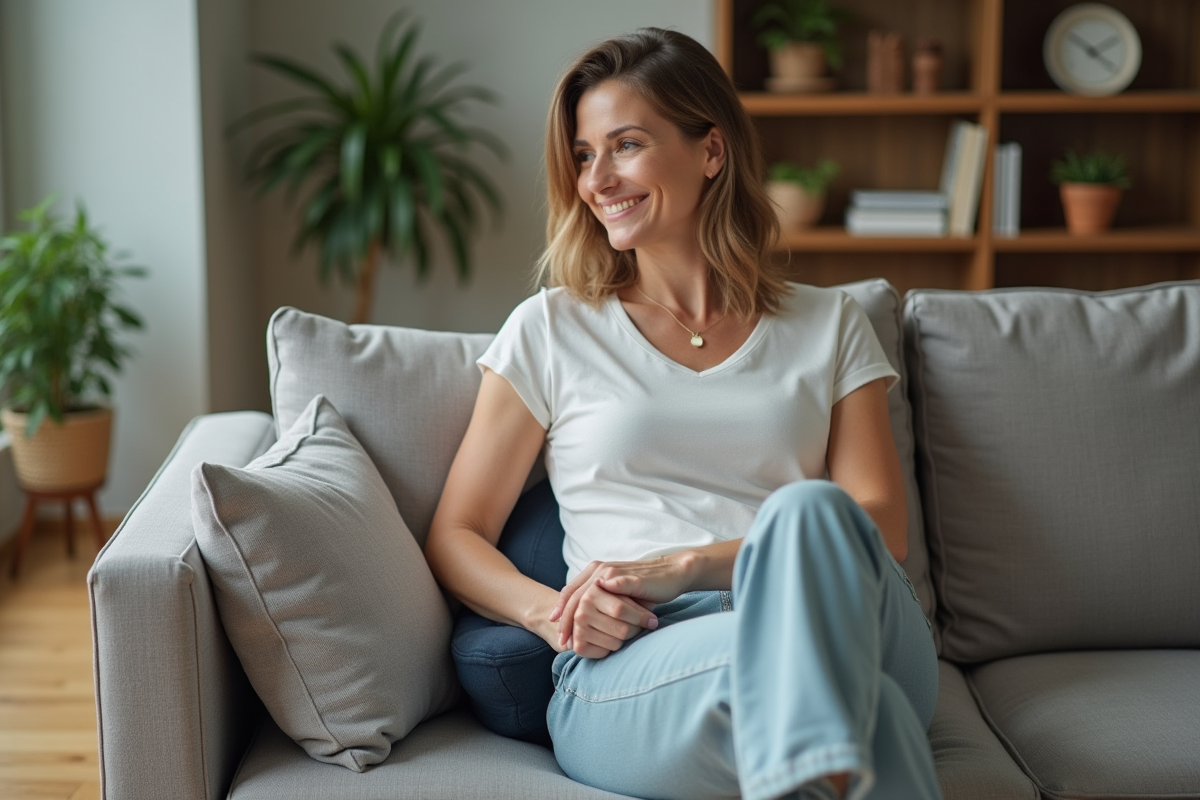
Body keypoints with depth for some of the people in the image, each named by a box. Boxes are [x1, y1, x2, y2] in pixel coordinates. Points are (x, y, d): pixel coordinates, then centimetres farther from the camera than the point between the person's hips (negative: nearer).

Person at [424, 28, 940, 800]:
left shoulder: (829, 326, 18)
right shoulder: (552, 331, 16)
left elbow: (881, 529, 4)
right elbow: (456, 539, 14)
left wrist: (683, 565, -11)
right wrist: (549, 611, -9)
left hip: (842, 635, 3)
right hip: (629, 672, -2)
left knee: (805, 510, -34)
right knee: (766, 661, -39)